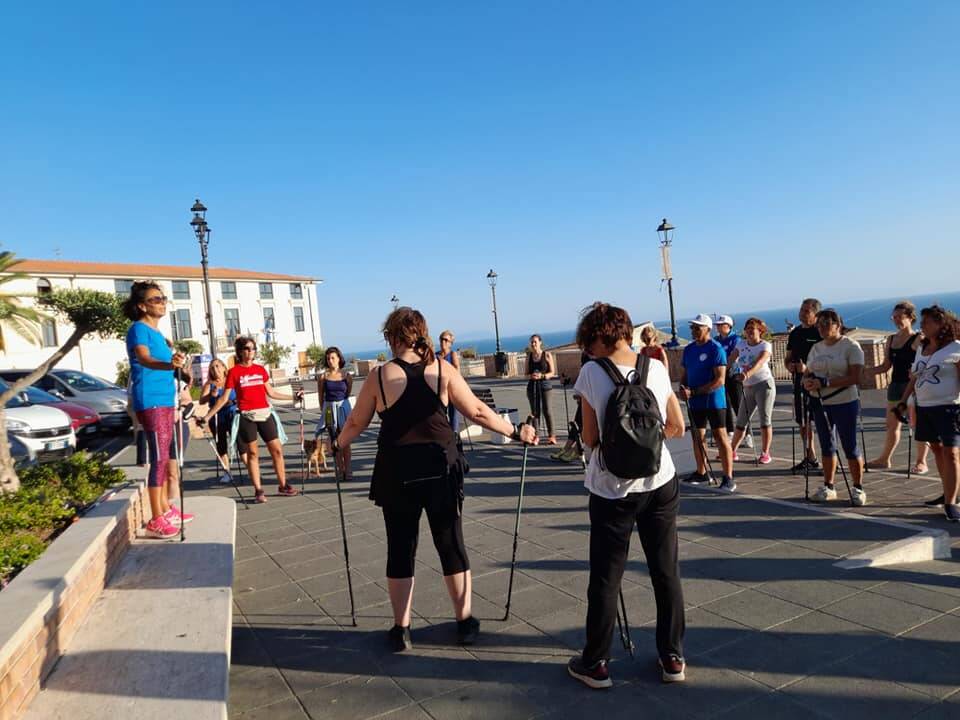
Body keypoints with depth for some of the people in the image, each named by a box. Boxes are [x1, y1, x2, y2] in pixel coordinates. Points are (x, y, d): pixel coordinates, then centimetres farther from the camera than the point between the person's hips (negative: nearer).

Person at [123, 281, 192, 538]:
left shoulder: (157, 333, 16)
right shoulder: (139, 329, -11)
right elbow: (143, 358, -30)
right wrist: (168, 364, -51)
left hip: (165, 400, 9)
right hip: (150, 401, -9)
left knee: (164, 456, 14)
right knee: (160, 457, -11)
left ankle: (166, 509, 23)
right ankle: (156, 521, -9)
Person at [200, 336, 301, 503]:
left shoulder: (261, 369, 11)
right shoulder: (234, 372, 0)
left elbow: (271, 392, 16)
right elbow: (224, 398, 1)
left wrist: (293, 397, 17)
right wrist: (207, 416, -3)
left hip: (265, 414, 4)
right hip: (246, 416, -3)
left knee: (277, 449, 2)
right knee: (252, 453, 1)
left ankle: (283, 486, 12)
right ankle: (258, 491, 6)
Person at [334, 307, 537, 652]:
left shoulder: (380, 375, -5)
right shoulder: (442, 370, -4)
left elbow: (355, 424, 3)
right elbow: (477, 411, -3)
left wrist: (337, 445, 23)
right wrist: (515, 431, 9)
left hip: (397, 472, -1)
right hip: (441, 468, 1)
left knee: (401, 549, 12)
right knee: (451, 544, 14)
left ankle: (401, 630, 22)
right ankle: (465, 622, 25)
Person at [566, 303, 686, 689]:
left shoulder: (591, 372, -10)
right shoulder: (656, 368, 0)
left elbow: (590, 438, -6)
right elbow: (677, 428, 7)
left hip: (612, 490, -3)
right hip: (660, 483, 3)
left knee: (605, 578, 8)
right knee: (666, 572, 14)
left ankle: (595, 664, 21)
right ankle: (673, 658, 27)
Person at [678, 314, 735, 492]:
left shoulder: (716, 349, -12)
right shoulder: (689, 349, 9)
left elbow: (720, 380, -18)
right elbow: (684, 373, 17)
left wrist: (694, 392, -21)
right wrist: (682, 389, -5)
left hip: (714, 401, -7)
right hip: (695, 402, 7)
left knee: (720, 437, -7)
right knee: (697, 436, 14)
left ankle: (728, 478, -3)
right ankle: (701, 473, 27)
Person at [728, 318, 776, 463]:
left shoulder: (765, 345, -8)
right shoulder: (741, 343, 9)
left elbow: (760, 362, -26)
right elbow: (730, 361, 10)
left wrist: (748, 373, -43)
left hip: (764, 384, -5)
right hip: (748, 387, 5)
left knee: (765, 420, -2)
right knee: (741, 421, 8)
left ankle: (765, 453, 7)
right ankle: (732, 451, 17)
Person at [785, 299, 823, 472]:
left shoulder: (821, 333, -9)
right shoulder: (795, 333, 14)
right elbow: (788, 357, 22)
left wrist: (808, 368, -25)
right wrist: (789, 365, 1)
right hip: (799, 380, 7)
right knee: (803, 421, 13)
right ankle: (809, 457, 25)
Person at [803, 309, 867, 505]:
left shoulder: (851, 346, -9)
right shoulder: (816, 348, 11)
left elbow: (854, 377, -18)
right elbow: (807, 372, 15)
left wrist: (824, 383, -25)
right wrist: (807, 380, -9)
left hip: (844, 403, -6)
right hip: (819, 403, 6)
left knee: (850, 446, 0)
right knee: (826, 445, 13)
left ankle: (858, 488, 13)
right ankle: (828, 487, 22)